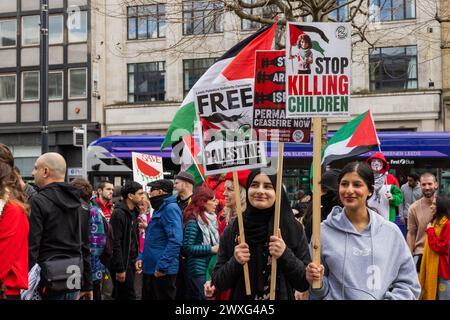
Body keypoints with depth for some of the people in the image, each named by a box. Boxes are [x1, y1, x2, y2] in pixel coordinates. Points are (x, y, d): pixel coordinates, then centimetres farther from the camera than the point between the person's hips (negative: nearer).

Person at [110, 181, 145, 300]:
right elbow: (115, 243, -20)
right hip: (122, 263, -8)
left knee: (121, 295, 15)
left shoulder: (133, 212, 11)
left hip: (131, 262, 8)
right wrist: (119, 269, -21)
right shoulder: (119, 213, -16)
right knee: (128, 296, -5)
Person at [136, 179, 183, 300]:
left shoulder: (170, 208, -15)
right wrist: (142, 257, 13)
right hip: (150, 268, 10)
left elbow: (175, 240, -25)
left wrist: (162, 265, -27)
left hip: (162, 271, -10)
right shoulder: (159, 209, 17)